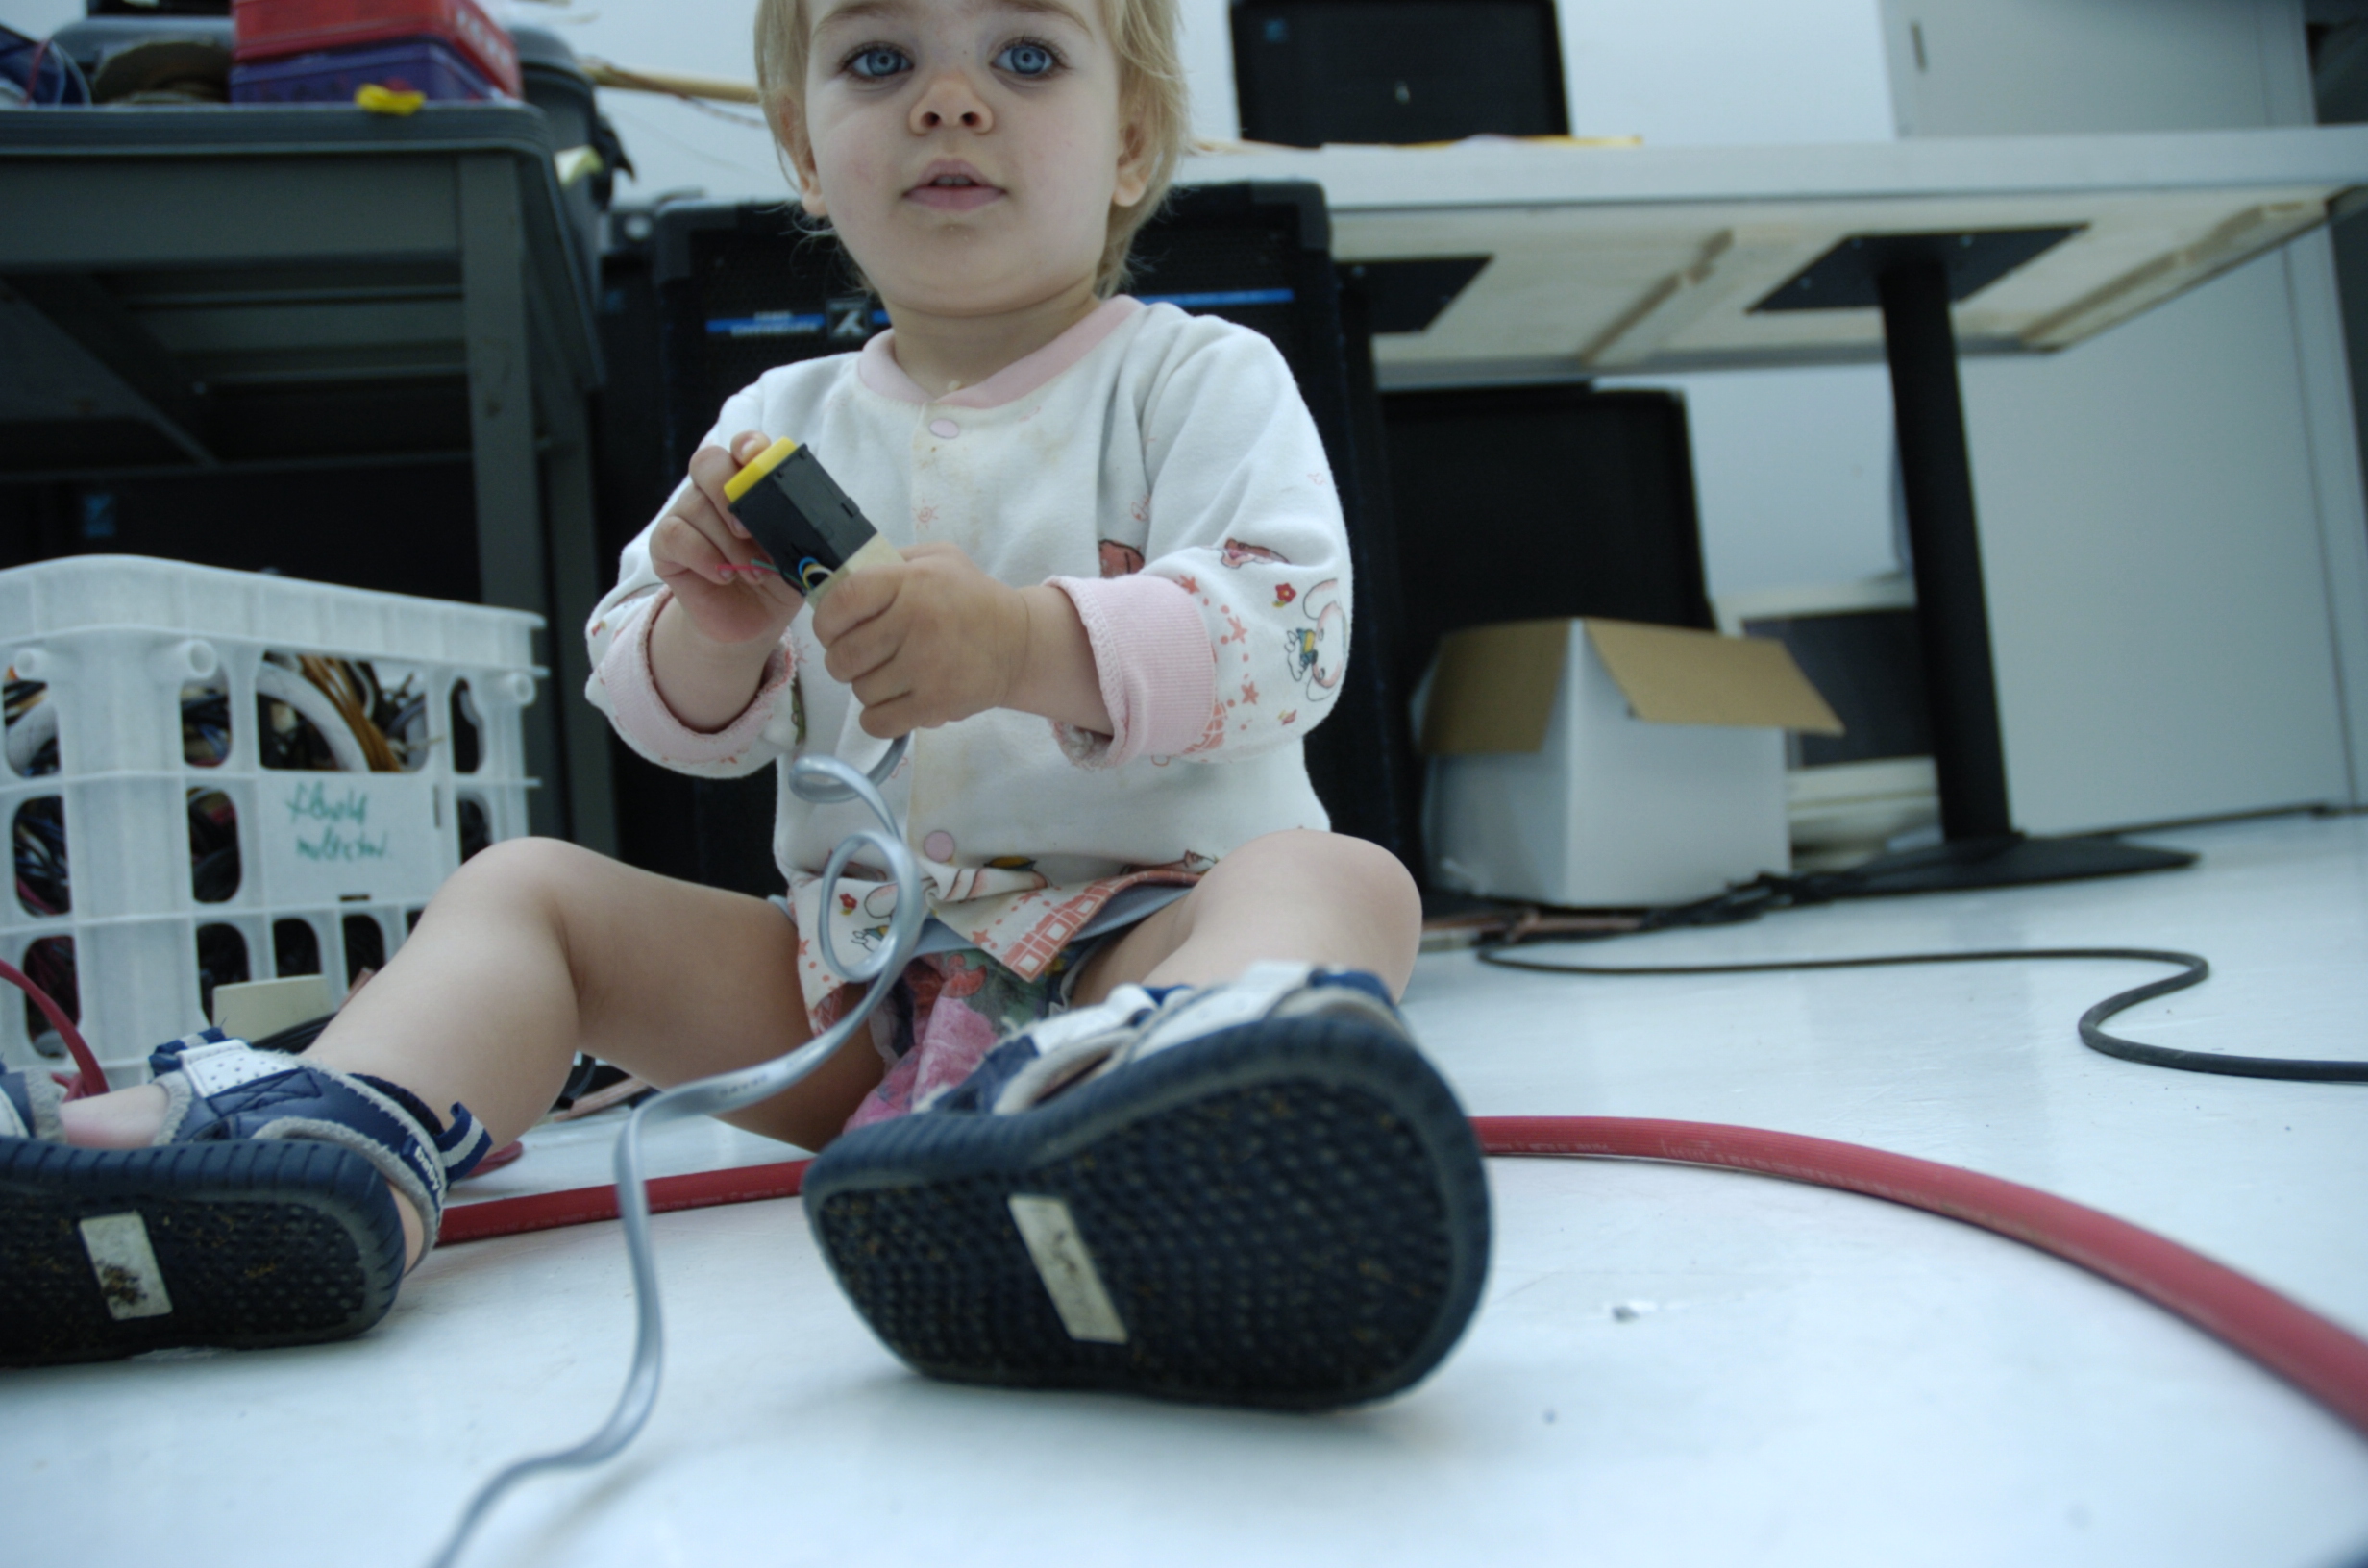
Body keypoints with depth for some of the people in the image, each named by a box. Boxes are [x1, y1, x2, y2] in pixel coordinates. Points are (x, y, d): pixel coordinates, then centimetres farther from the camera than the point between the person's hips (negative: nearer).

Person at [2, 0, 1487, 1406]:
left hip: (1147, 913, -4)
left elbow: (1290, 630, -16)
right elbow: (683, 730, 13)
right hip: (851, 964, 5)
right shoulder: (782, 423, 12)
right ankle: (330, 1137, -28)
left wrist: (1031, 641, -31)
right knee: (528, 881, -1)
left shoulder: (1201, 376, 0)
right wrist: (710, 630, -12)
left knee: (1339, 878, -34)